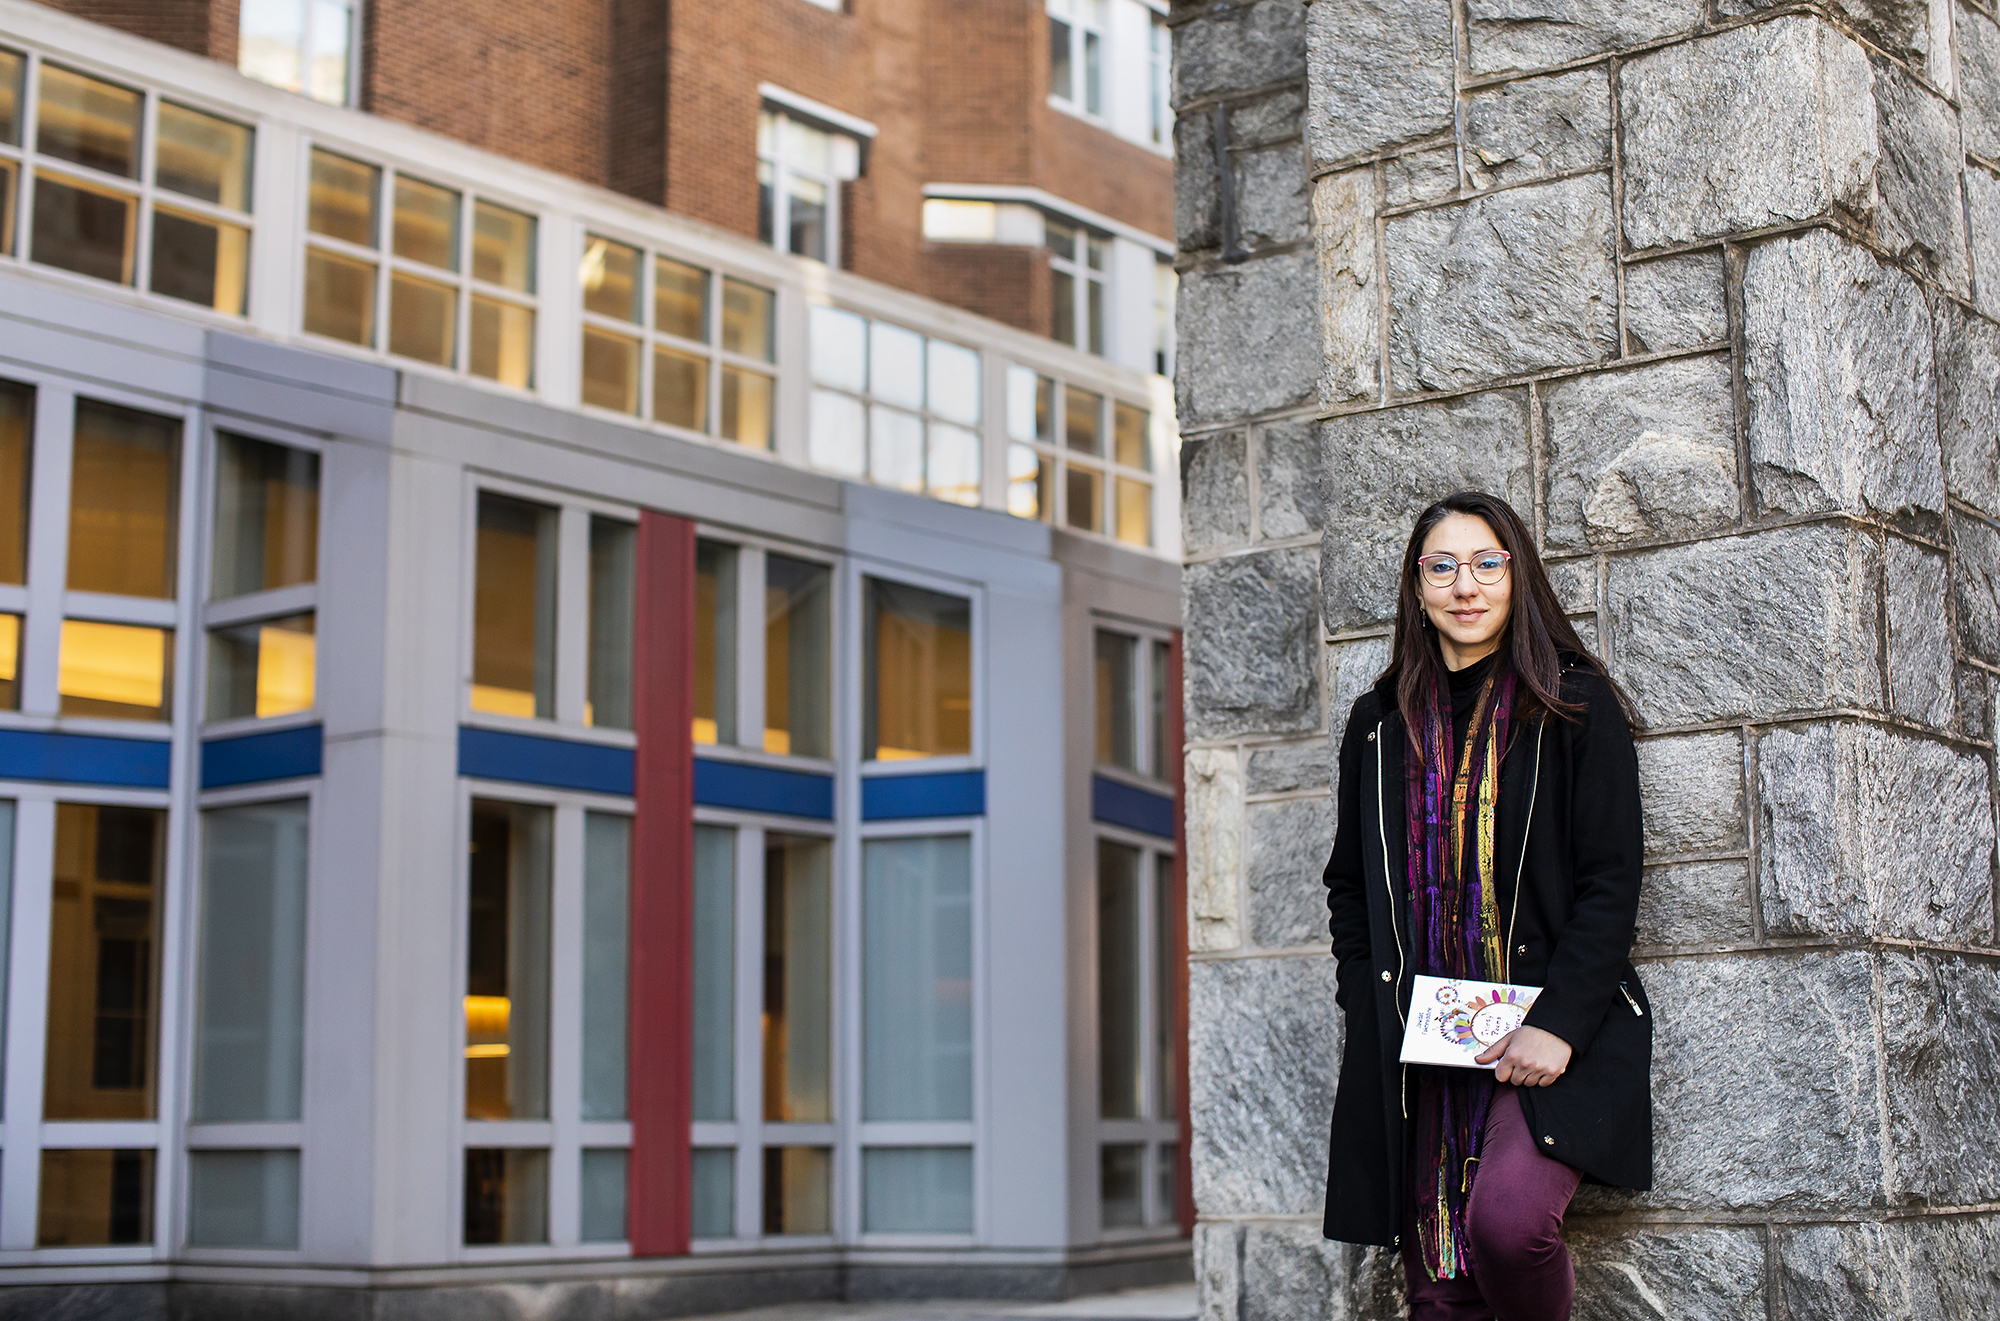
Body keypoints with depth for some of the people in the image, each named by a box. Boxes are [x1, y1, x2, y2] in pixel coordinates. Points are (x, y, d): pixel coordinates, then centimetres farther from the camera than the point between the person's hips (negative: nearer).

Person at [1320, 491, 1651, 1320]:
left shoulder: (1577, 706, 1)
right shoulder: (1380, 723, 13)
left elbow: (1611, 882, -5)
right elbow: (1350, 885, 19)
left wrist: (1558, 1023, -15)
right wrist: (1372, 1016, 5)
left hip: (1549, 1036, -4)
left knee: (1506, 1220, -27)